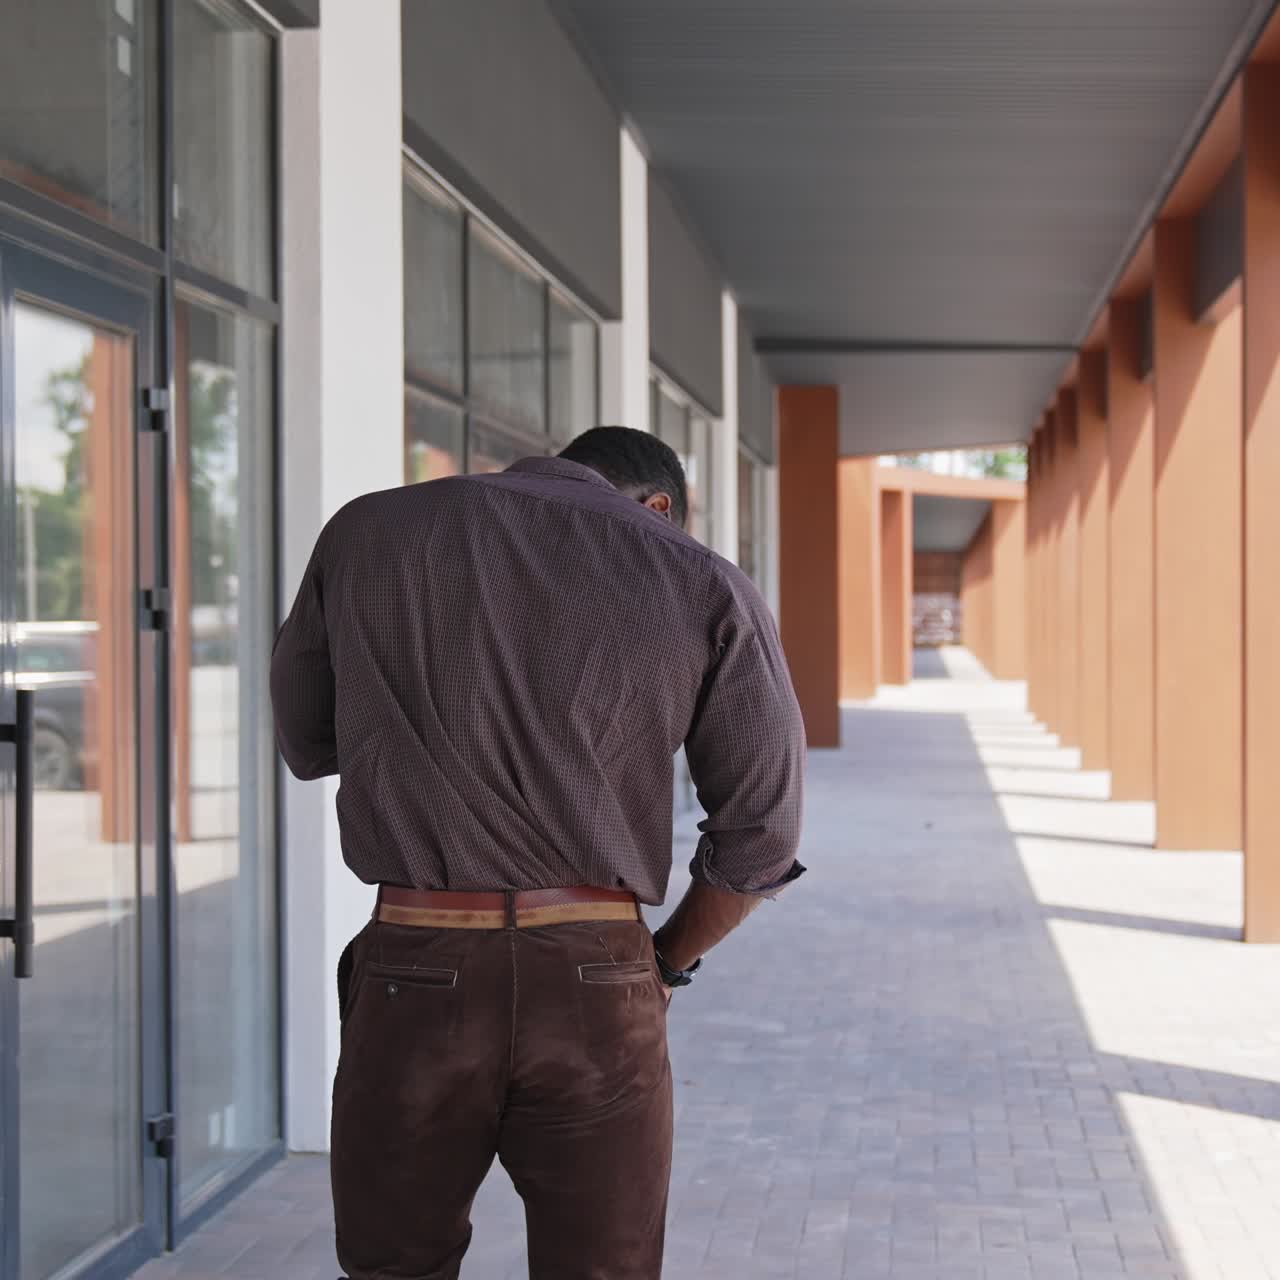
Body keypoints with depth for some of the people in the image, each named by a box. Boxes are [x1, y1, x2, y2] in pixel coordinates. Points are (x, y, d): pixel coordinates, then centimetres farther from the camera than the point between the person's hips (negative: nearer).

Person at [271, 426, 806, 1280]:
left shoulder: (366, 534, 8)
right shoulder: (706, 587, 4)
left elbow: (308, 742, 20)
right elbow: (761, 834, 6)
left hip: (414, 979, 1)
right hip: (595, 991, 0)